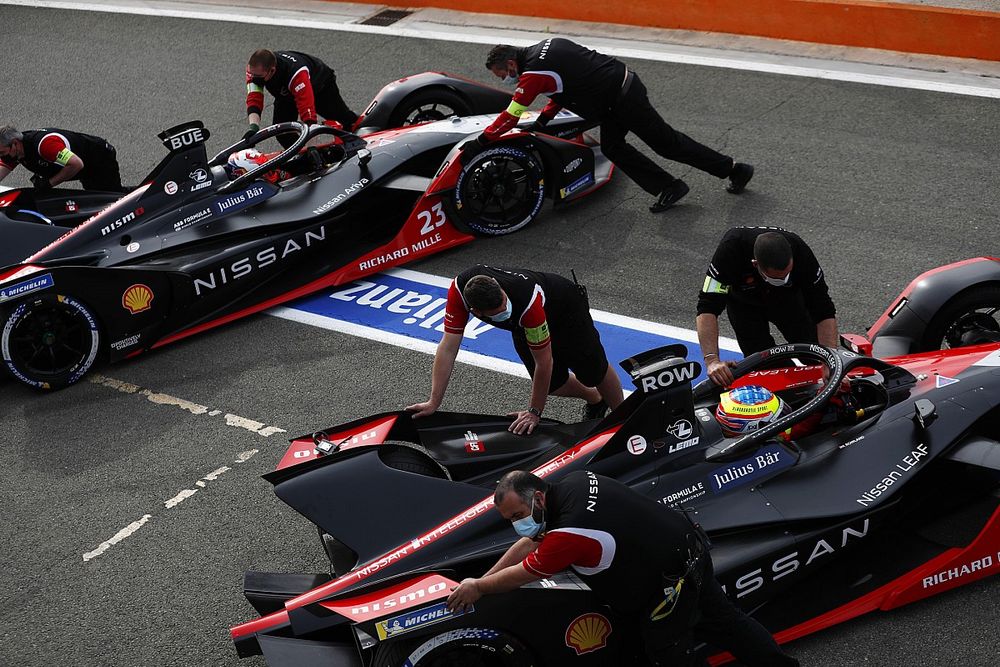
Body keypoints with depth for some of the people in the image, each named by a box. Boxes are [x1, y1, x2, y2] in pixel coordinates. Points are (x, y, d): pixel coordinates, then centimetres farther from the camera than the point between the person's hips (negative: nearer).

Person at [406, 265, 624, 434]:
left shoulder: (528, 300, -47)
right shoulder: (459, 290, -37)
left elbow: (544, 362, -35)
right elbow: (448, 348, -30)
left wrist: (534, 412, -25)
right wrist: (433, 402, -30)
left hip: (566, 307, -4)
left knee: (593, 372, 3)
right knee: (553, 384, 9)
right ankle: (595, 401, 40)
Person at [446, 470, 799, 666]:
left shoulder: (568, 533, -29)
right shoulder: (571, 482, -4)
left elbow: (519, 575, -11)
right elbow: (529, 543, 8)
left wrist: (478, 587, 6)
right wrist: (480, 580, 9)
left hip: (672, 579, -9)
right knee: (719, 619, 25)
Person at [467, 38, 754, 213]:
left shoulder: (533, 74, -16)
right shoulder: (546, 46, 11)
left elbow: (510, 116, -12)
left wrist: (482, 141, -4)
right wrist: (544, 118, 17)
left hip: (623, 100, -9)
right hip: (623, 82, 9)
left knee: (665, 142, 4)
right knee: (611, 147, 15)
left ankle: (732, 169, 16)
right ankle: (669, 187, 16)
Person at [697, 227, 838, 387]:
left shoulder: (800, 253, -35)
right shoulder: (731, 247, -41)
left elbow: (824, 313, -29)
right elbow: (708, 307, -44)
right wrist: (712, 360, -54)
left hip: (788, 296, 2)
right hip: (743, 301, -1)